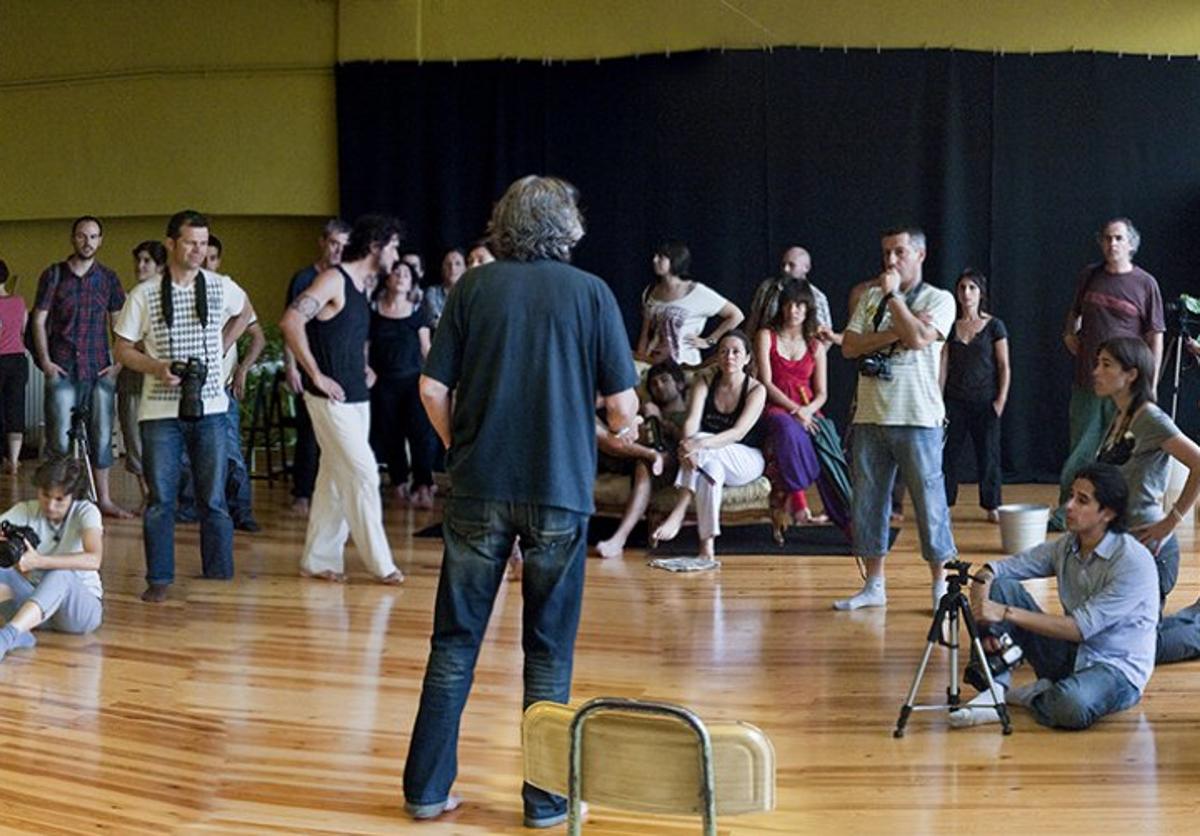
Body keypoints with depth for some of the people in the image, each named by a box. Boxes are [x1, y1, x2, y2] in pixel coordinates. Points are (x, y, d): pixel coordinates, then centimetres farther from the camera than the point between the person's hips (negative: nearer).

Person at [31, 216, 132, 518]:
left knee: (101, 436, 6)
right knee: (60, 439, -5)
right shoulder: (54, 275, 3)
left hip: (100, 369, 2)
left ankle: (104, 499, 14)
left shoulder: (107, 278, 9)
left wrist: (119, 363, 1)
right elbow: (39, 320, 3)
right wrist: (45, 361, -5)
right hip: (62, 368, -2)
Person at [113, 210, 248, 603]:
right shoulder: (144, 295, -2)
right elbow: (123, 349, 4)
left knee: (214, 499, 5)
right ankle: (159, 578, 12)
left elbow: (245, 311, 26)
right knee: (160, 499, 3)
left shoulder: (222, 287, 3)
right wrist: (157, 368, -13)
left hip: (210, 408, 1)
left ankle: (219, 577, 13)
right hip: (160, 411, -1)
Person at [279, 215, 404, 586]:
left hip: (356, 398, 9)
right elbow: (290, 322, -24)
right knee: (363, 475, -6)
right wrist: (316, 376, -20)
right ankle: (379, 563, 1)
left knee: (335, 479, 11)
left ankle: (319, 560, 18)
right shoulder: (333, 279, -13)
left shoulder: (361, 286, 14)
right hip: (332, 399, -9)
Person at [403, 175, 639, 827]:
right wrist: (620, 429, 19)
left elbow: (433, 390, -2)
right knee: (548, 652, 9)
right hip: (560, 489, -1)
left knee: (455, 643, 10)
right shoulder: (590, 292, -1)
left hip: (479, 488, 1)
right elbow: (623, 406, -3)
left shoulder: (475, 287, 2)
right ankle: (545, 800, 16)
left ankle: (427, 789, 15)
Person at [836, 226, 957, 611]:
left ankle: (941, 585, 9)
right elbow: (849, 346, 2)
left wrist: (892, 295, -8)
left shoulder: (939, 300, 1)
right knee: (867, 501, 7)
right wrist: (894, 333, -9)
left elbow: (918, 337, -17)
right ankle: (874, 586, 17)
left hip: (917, 419, -5)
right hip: (870, 416, 5)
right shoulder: (871, 298, 14)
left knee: (929, 500, -2)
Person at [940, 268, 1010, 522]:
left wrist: (1001, 399, -7)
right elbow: (943, 366, 6)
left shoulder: (994, 326, 1)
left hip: (985, 401, -2)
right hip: (955, 401, 2)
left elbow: (1004, 367, 1)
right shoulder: (950, 326, 7)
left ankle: (991, 507, 9)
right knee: (948, 453, 0)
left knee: (988, 455, 1)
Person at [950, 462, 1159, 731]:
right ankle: (995, 689, -12)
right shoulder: (1065, 547, 0)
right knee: (1001, 586, -8)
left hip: (1118, 669, -6)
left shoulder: (1134, 562, -21)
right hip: (1069, 656, 6)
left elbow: (1080, 627, -25)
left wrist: (1006, 613, -28)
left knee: (1071, 705, -40)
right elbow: (996, 569, 2)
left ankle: (1026, 696, -6)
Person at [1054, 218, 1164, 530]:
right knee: (1081, 452, 7)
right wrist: (1069, 334, 7)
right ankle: (1064, 514, 13)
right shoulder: (1089, 276, 8)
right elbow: (1074, 313, 27)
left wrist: (1151, 383, -5)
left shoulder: (1145, 283, -2)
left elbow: (1155, 337, -1)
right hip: (1087, 383, 3)